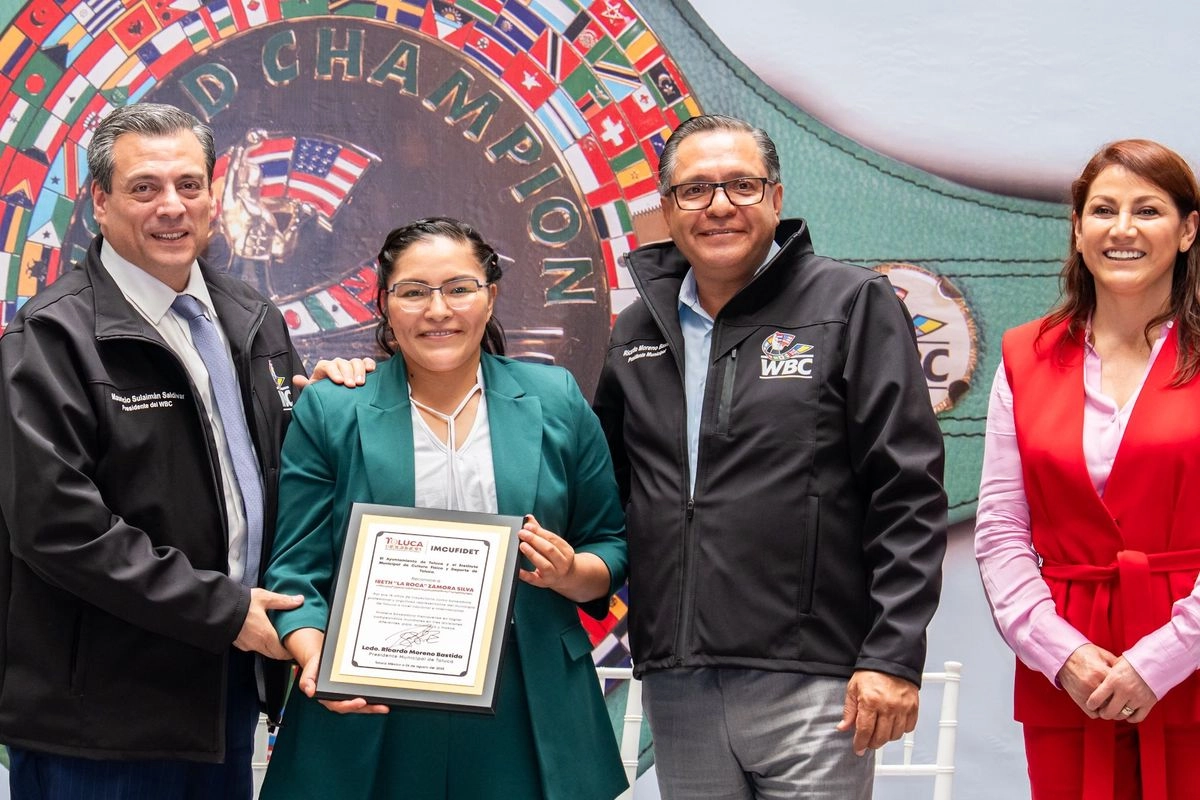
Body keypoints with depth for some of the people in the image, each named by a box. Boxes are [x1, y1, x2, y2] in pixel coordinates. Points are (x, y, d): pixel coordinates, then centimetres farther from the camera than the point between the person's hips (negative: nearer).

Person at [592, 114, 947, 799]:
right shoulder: (638, 332, 14)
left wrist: (895, 655, -12)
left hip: (811, 684, -5)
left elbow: (909, 497, -6)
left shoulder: (853, 305, -1)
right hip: (676, 684, 5)